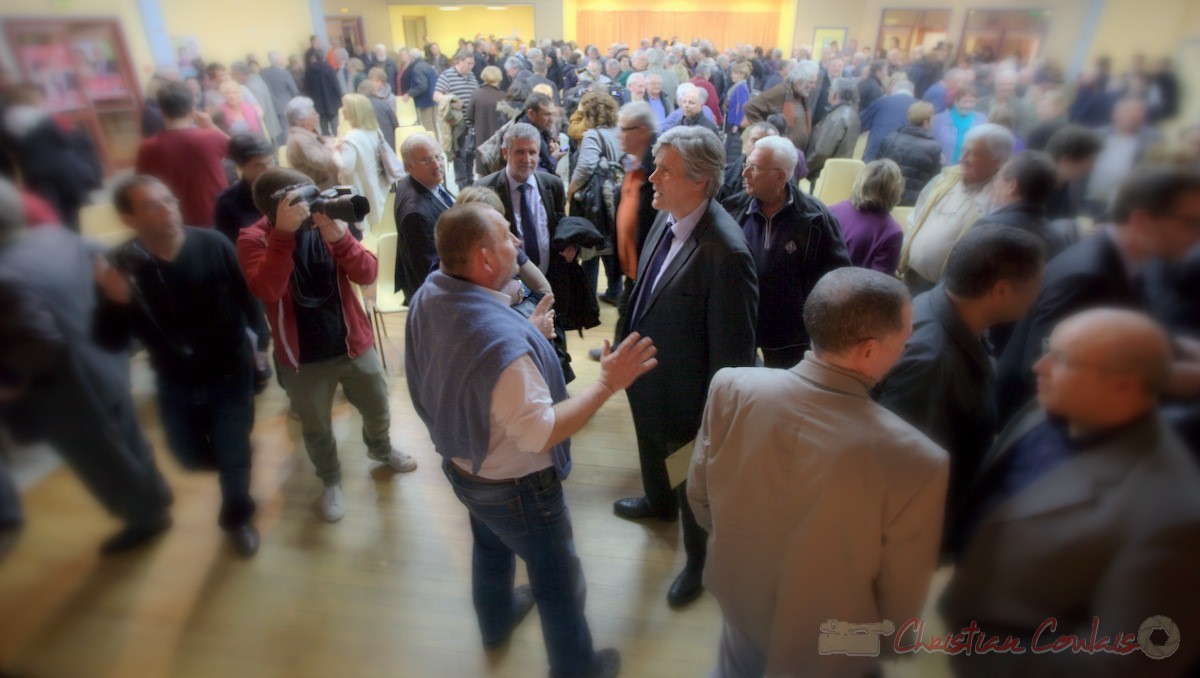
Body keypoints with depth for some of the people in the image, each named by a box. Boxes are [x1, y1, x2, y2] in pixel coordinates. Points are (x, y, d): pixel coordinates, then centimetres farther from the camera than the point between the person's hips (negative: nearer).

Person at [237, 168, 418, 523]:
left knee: (378, 409, 21)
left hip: (354, 344, 3)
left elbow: (367, 274, -17)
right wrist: (284, 233, -40)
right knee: (316, 429, 17)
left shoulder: (325, 224, -7)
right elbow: (266, 290, -32)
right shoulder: (253, 239, -14)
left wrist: (340, 237, -35)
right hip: (302, 359, -2)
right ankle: (331, 482, 45)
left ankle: (381, 449, 55)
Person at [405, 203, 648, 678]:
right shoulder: (500, 340, -40)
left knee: (491, 548, 35)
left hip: (462, 463, 8)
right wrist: (607, 384, -28)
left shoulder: (428, 295, -14)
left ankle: (496, 620, 63)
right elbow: (541, 433, -32)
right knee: (558, 580, 18)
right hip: (515, 486, -8)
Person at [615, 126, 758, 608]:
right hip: (647, 376, 8)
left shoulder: (726, 251, -33)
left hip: (687, 395, -8)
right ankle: (659, 502, 67)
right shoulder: (667, 218, -7)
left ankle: (699, 558, 48)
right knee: (653, 448, 34)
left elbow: (732, 350, -26)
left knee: (693, 481, 19)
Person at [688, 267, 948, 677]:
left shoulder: (730, 389, -26)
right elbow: (901, 603, -18)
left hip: (739, 605, 2)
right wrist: (883, 645, 6)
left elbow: (699, 497, -9)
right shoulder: (916, 462, -34)